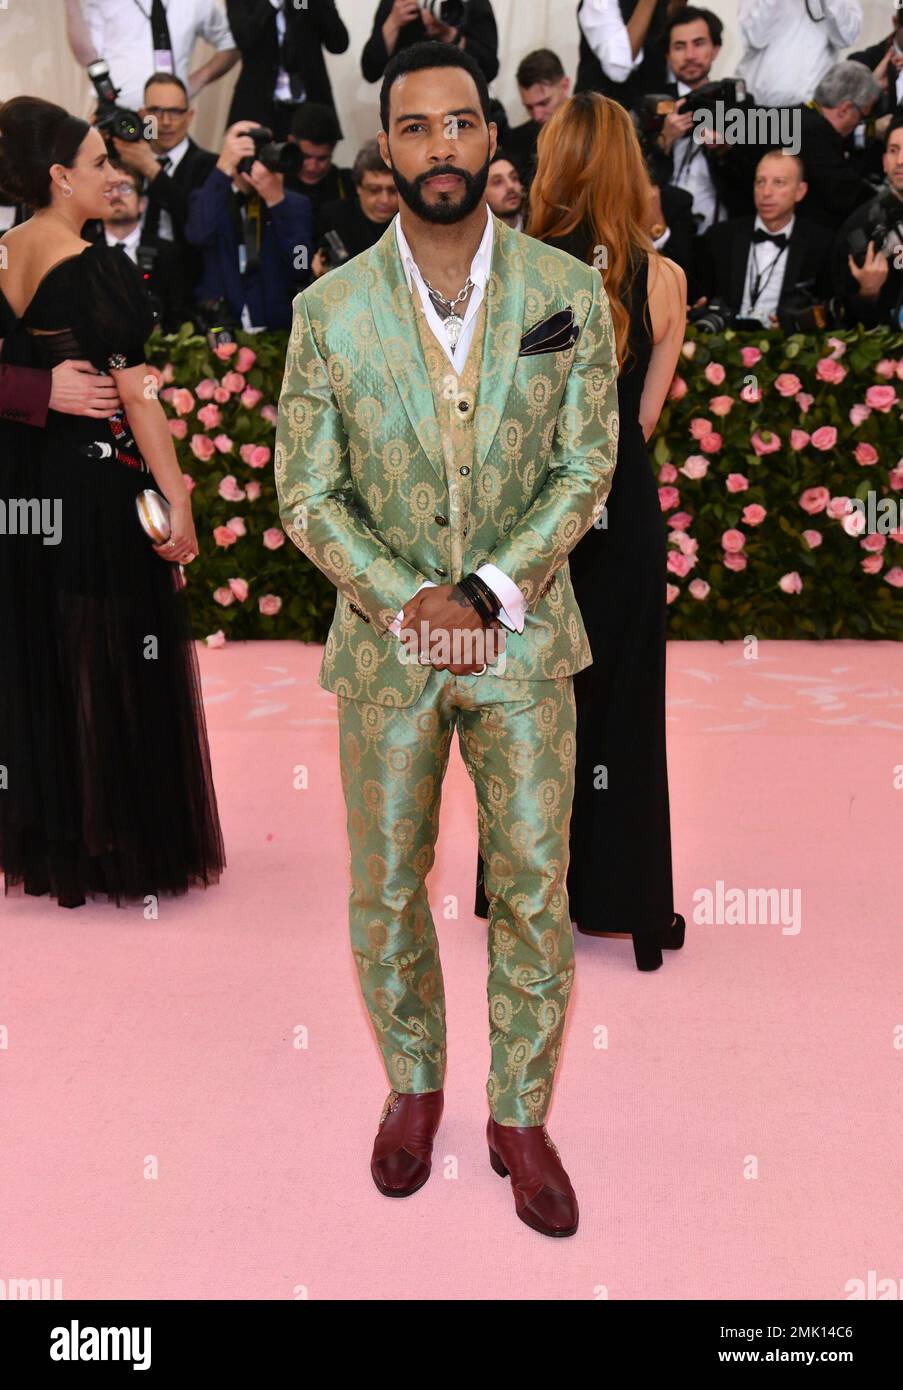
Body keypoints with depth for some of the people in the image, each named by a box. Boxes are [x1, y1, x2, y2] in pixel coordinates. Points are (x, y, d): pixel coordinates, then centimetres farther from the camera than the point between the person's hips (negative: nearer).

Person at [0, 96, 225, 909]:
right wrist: (177, 499, -14)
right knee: (117, 659, 4)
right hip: (104, 480, -7)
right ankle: (128, 843, 15)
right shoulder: (101, 269, -15)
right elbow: (136, 394, -18)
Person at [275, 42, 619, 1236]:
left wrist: (487, 594, -16)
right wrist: (406, 602, -17)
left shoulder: (569, 290, -3)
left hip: (524, 640, 0)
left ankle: (520, 1117, 27)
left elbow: (588, 464, -5)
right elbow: (307, 492, -4)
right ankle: (413, 1085, 37)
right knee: (387, 891, 12)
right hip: (384, 643, 0)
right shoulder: (329, 310, -4)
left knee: (535, 893, 7)